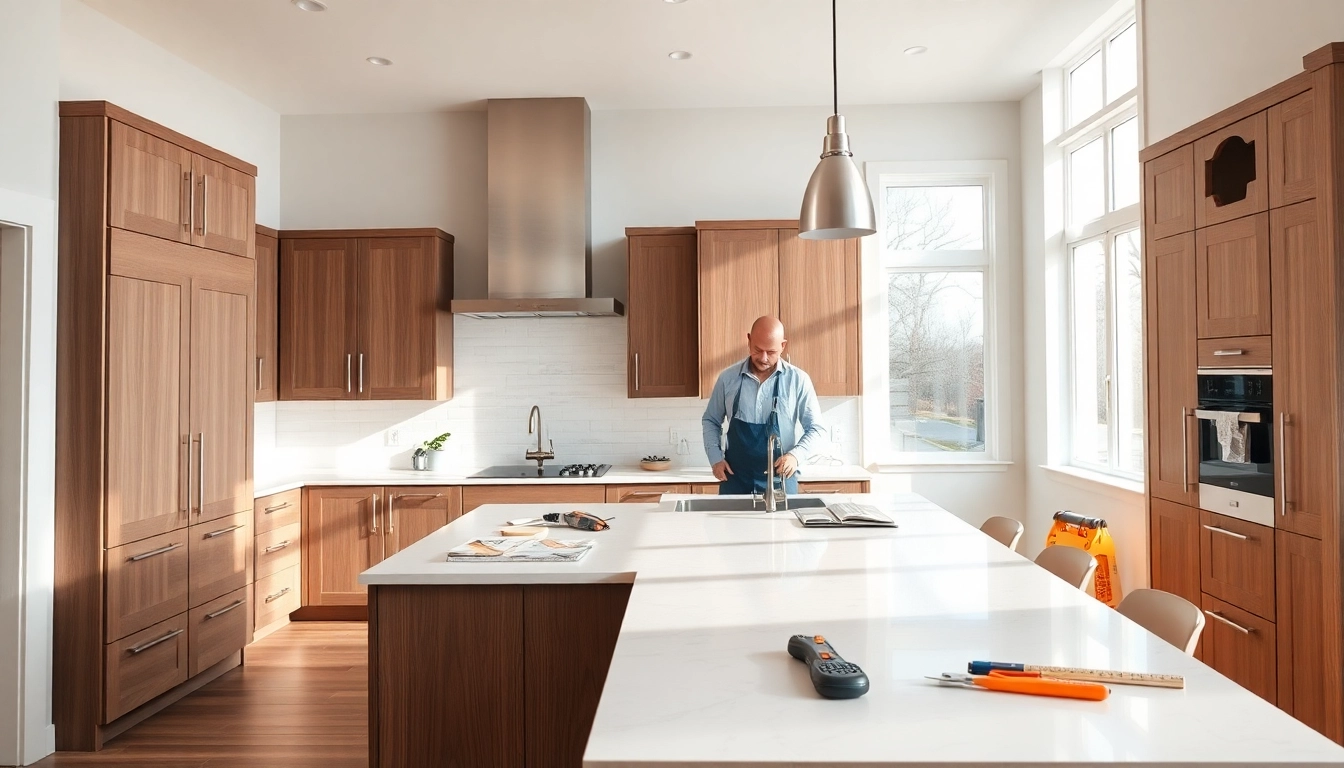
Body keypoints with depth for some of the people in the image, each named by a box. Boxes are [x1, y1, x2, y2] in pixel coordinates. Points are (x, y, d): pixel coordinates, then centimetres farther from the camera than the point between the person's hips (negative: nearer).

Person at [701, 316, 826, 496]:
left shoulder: (798, 380, -4)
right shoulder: (728, 378, 0)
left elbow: (816, 427, 2)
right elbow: (710, 421, 12)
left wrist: (796, 454, -16)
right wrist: (715, 458, -1)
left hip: (780, 480, -1)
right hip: (735, 480, 1)